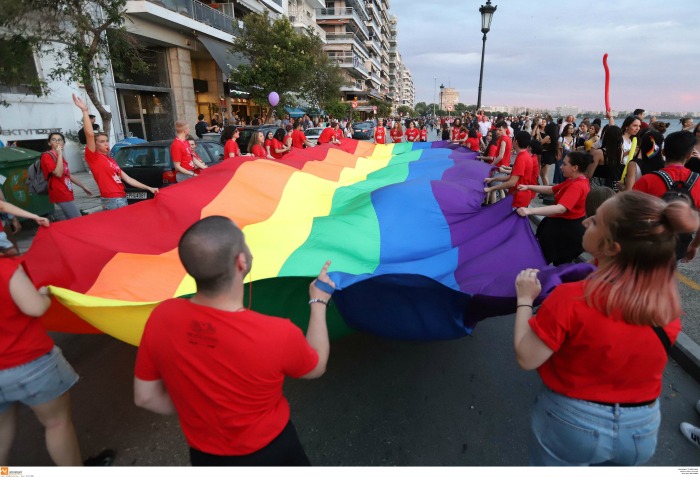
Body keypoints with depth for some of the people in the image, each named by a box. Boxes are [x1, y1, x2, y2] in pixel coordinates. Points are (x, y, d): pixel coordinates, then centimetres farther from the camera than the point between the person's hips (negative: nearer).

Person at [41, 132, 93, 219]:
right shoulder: (47, 156, -11)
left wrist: (83, 186, 24)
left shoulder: (60, 157, 17)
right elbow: (58, 173, -24)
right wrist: (60, 154, -20)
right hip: (61, 194, -9)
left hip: (66, 193, 9)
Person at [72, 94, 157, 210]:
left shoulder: (111, 160, 18)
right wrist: (84, 111, -19)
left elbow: (127, 179, 16)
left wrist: (149, 188, 11)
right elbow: (89, 134, -18)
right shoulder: (93, 157, -3)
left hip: (122, 199, 8)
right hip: (111, 201, -8)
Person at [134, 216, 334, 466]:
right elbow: (316, 367, -11)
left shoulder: (161, 318, -25)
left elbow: (145, 397, -8)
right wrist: (319, 302, -2)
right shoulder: (278, 333, -35)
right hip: (270, 452, -2)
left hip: (204, 456, 3)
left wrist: (200, 411, 6)